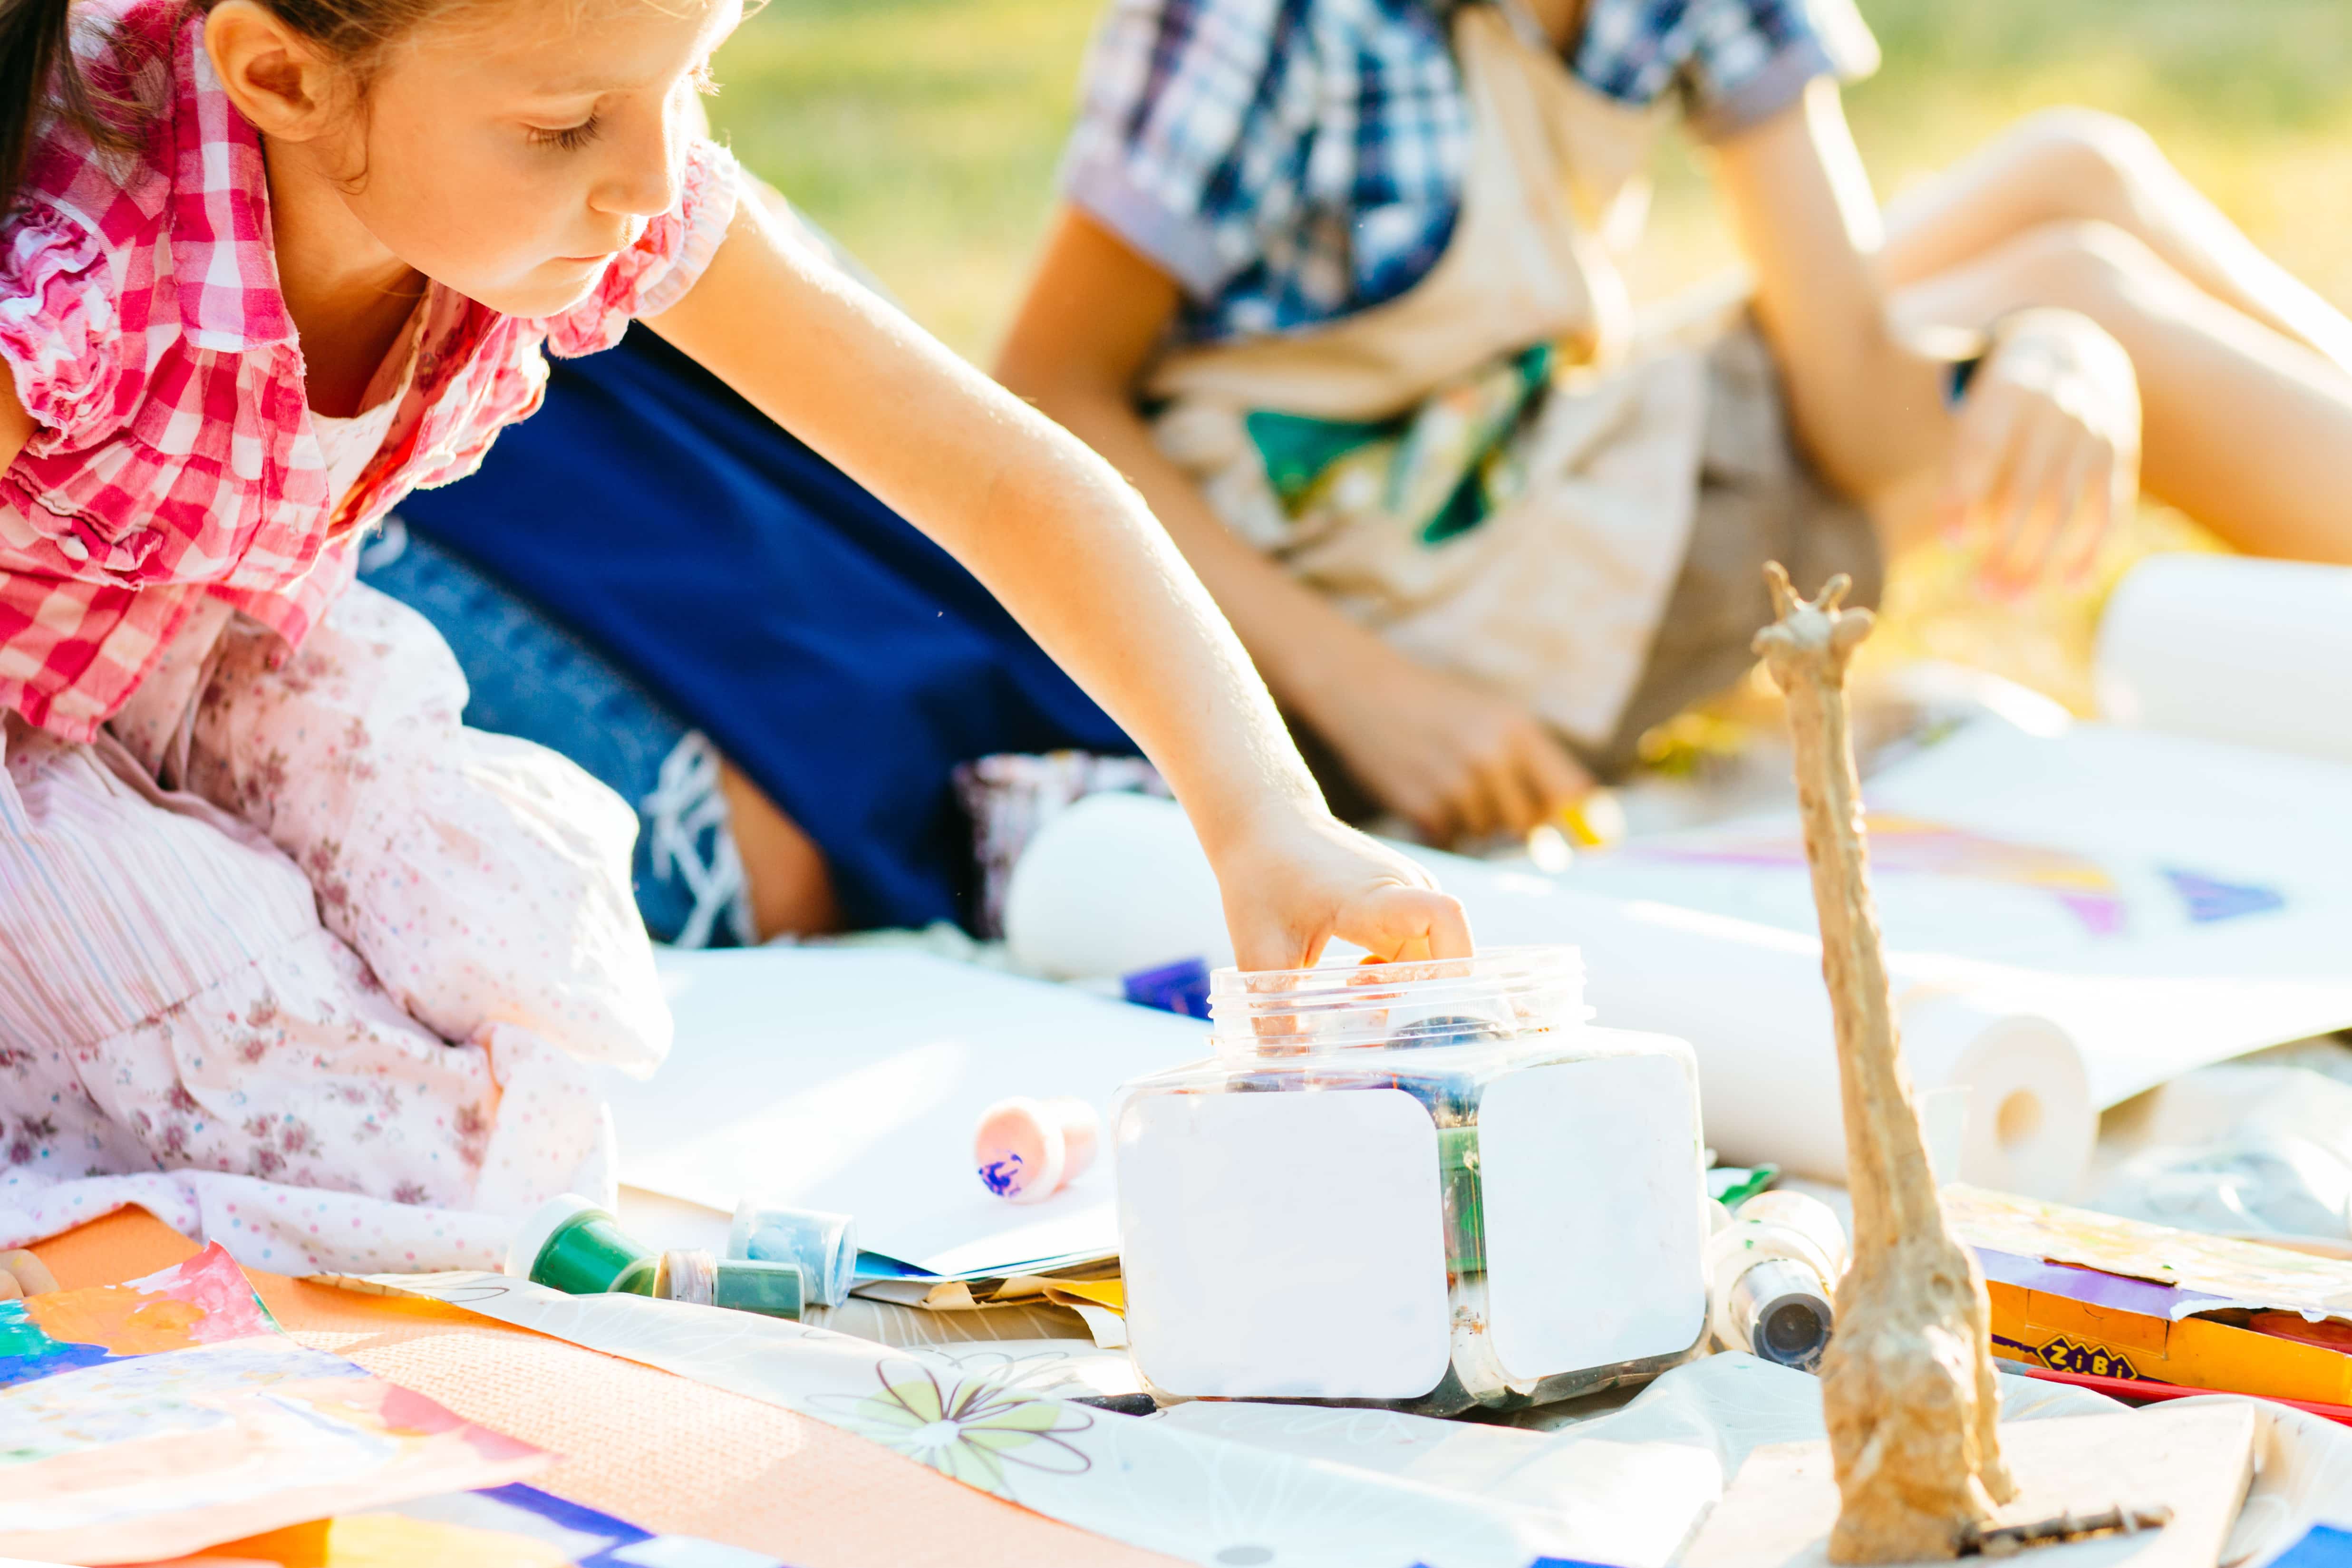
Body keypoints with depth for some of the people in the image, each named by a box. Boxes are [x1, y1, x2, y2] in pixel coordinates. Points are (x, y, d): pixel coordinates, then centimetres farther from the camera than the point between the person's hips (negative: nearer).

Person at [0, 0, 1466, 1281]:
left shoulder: (633, 204, -23)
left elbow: (1002, 475, -23)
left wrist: (1265, 816, -36)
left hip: (225, 667, 5)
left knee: (544, 969, -15)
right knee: (383, 1144, -18)